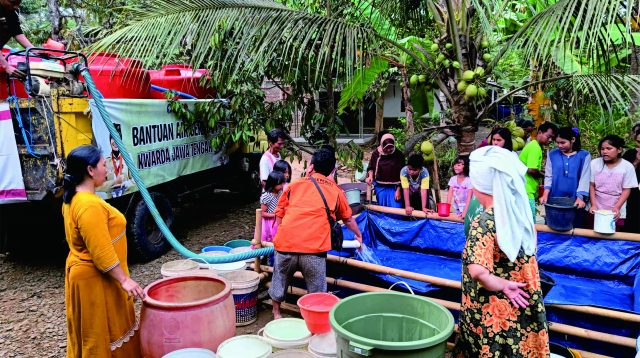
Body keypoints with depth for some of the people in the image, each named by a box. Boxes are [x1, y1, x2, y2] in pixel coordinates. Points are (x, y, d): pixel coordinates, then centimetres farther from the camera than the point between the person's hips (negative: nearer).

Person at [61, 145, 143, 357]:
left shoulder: (72, 199, 6)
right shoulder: (89, 205, -27)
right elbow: (102, 252, -27)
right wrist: (124, 280, -23)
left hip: (82, 274, 10)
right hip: (97, 279, -10)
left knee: (91, 333, 22)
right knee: (103, 334, 4)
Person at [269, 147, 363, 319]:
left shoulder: (295, 185, 17)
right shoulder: (335, 190, 17)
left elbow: (279, 215, 16)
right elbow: (348, 219, 30)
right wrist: (358, 235, 49)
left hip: (285, 243, 2)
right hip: (314, 248, -2)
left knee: (280, 281, 23)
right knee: (317, 293, 11)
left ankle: (276, 315, 41)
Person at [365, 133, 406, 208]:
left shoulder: (399, 155, -9)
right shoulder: (376, 154, -4)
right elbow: (371, 168, 11)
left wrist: (398, 190, -8)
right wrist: (370, 176, -10)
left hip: (394, 187, -2)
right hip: (380, 187, 2)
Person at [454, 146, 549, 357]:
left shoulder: (484, 222, -22)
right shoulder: (520, 213, -1)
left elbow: (478, 271, -33)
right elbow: (524, 263, 11)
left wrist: (503, 286, -17)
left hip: (491, 313, -6)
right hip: (523, 305, 6)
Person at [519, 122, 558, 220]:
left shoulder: (532, 145, 16)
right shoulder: (535, 147, -13)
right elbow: (531, 170, -20)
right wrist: (544, 176, -4)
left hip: (527, 191, 10)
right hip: (527, 192, -10)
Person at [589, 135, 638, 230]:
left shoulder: (627, 166, -7)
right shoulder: (595, 163, -5)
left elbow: (626, 190, -5)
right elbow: (591, 186, -1)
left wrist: (617, 207, -16)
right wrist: (593, 205, -9)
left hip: (616, 212, -1)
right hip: (596, 210, 1)